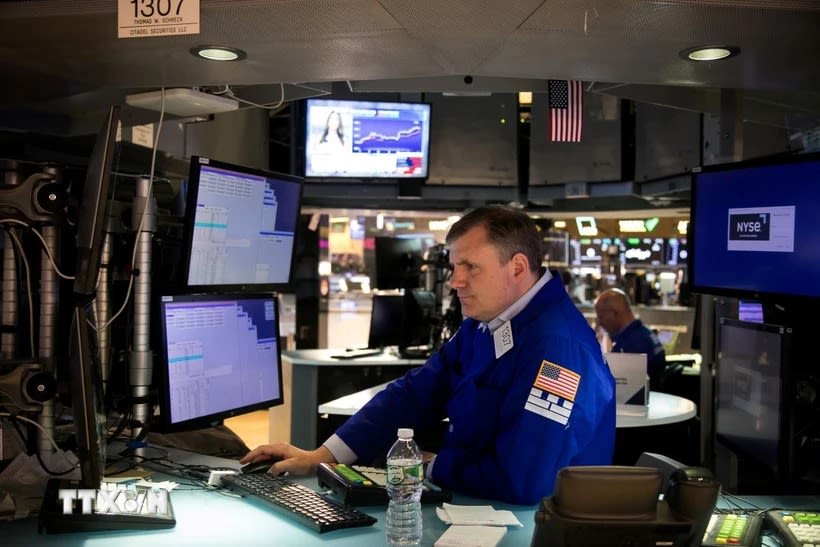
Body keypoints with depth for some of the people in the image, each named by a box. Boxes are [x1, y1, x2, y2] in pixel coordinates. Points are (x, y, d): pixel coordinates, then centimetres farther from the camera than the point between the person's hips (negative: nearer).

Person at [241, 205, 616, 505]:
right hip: (475, 506, 7)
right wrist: (322, 455, -6)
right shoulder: (481, 324, 5)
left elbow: (521, 482, -30)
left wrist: (434, 467, -12)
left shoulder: (559, 345, -26)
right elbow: (412, 395, 4)